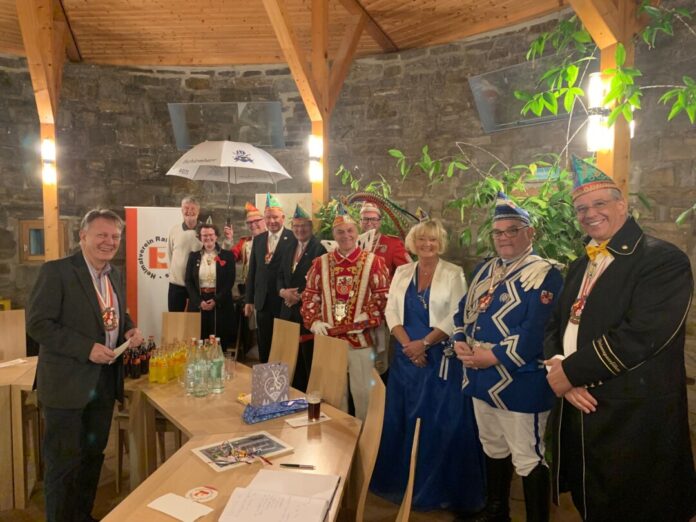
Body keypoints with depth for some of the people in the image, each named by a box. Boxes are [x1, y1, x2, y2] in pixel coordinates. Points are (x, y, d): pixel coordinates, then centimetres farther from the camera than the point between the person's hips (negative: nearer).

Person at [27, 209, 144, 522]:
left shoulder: (115, 276, 8)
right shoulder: (56, 271, -14)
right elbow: (37, 323, -18)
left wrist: (129, 330, -3)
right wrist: (87, 349, -24)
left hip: (105, 380, 7)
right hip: (67, 382, -7)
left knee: (93, 456, 20)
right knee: (64, 461, 7)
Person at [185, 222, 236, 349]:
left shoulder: (227, 255, 1)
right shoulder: (193, 256, 9)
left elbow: (230, 281, -3)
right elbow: (188, 281, 4)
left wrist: (216, 300, -12)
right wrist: (199, 301, -9)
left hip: (220, 304, -2)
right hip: (198, 303, 2)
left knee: (219, 340, -2)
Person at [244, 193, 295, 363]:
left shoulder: (293, 238, -7)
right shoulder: (258, 239, 10)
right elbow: (252, 271, 11)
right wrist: (249, 300, 10)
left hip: (284, 301, -4)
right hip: (262, 302, 5)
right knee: (263, 347, 13)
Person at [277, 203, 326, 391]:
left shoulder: (320, 249, -10)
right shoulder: (289, 249, 15)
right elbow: (280, 276, 17)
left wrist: (300, 296, -16)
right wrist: (283, 291, -3)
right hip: (289, 311, 7)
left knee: (310, 360, 2)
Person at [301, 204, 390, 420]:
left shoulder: (373, 262, -3)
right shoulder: (321, 263, 7)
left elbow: (383, 296, -5)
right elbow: (309, 295, 9)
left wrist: (368, 318, -17)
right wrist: (313, 322, -4)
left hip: (361, 339, -3)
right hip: (329, 339, 3)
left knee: (362, 392, 6)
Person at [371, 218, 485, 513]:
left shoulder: (453, 274, -3)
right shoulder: (402, 272, 8)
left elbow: (456, 317, -10)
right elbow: (391, 311, 3)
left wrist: (424, 343, -17)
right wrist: (408, 344, -11)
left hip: (440, 357, -3)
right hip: (406, 356, 4)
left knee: (442, 421, 3)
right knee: (404, 420, 12)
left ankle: (441, 487, 21)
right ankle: (403, 481, 30)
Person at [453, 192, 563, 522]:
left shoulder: (544, 275, -13)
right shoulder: (485, 270, 11)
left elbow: (536, 331, -23)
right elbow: (463, 311, 14)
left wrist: (494, 356, -22)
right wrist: (460, 343, -4)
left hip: (520, 383, -8)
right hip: (481, 379, 8)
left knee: (528, 460, 5)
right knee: (493, 448, 23)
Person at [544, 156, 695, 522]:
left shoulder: (664, 260, -13)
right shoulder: (580, 266, 12)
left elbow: (640, 336, -24)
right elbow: (556, 326, 11)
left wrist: (571, 371, -17)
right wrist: (556, 365, -10)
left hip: (633, 420, -7)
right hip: (578, 410, 7)